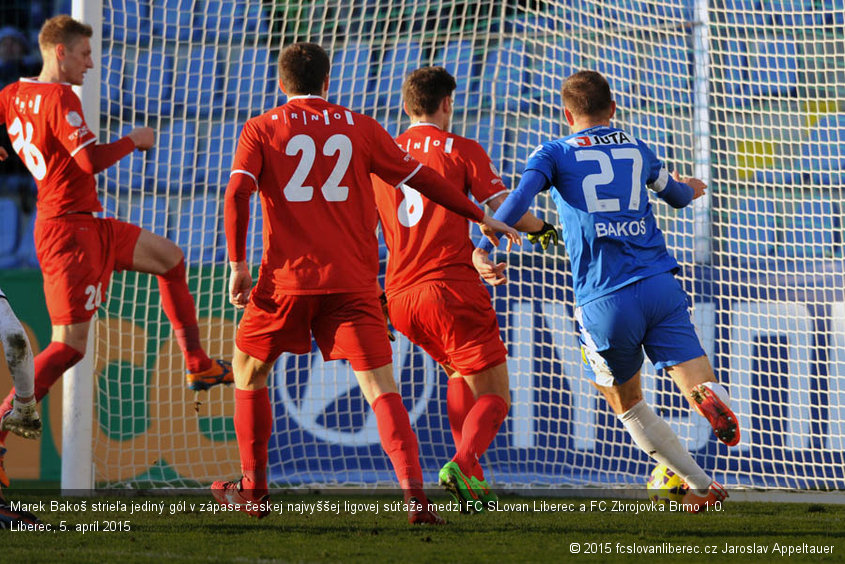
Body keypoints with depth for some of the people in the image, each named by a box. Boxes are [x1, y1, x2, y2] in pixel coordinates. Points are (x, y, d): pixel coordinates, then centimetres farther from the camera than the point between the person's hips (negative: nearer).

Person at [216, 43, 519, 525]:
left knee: (249, 374, 21)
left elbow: (237, 193, -8)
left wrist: (238, 264, -6)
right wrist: (481, 217, 25)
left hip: (286, 277, -1)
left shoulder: (261, 130, 7)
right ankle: (414, 491, -22)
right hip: (352, 281, 1)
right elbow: (421, 178, 14)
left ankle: (254, 490, 23)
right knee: (381, 386, -4)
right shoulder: (359, 127, 11)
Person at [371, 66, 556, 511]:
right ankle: (463, 463, -30)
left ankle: (472, 477, 18)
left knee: (459, 371, 29)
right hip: (452, 288, -6)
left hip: (400, 297, 6)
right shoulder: (462, 150, 0)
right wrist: (542, 228, 14)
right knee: (494, 394, -3)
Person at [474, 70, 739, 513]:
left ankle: (700, 486, 17)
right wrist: (690, 189, 64)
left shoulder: (555, 154, 9)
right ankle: (711, 396, -42)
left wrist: (482, 248, -20)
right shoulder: (636, 149, 21)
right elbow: (678, 196, 40)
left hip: (605, 300, -2)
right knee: (697, 384, -4)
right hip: (660, 285, 2)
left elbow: (521, 197, -12)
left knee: (626, 402, 19)